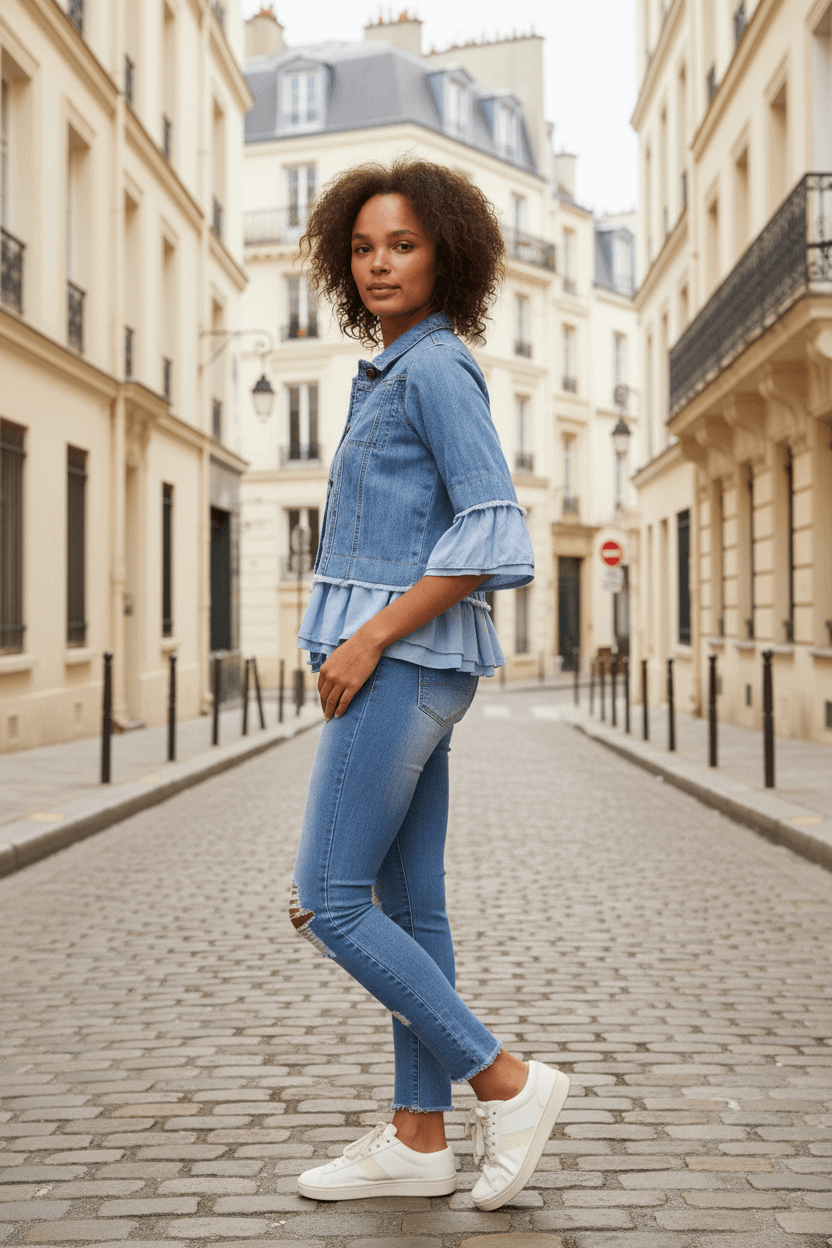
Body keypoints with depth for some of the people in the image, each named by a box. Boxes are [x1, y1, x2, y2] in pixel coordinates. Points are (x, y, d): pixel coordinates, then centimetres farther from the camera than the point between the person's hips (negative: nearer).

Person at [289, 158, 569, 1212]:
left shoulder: (436, 367, -10)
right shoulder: (395, 375, 19)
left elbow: (493, 531, -20)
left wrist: (368, 638, -19)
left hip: (406, 661, -10)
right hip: (397, 663, 10)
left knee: (329, 900, -8)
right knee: (408, 905, 10)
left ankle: (507, 1083, 1)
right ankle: (417, 1140, 17)